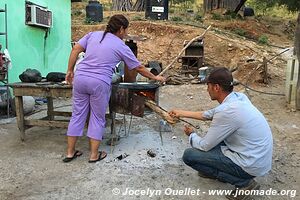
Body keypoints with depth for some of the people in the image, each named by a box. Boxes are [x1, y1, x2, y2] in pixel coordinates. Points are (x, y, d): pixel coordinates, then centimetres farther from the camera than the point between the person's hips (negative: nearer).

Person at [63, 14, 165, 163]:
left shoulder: (93, 34, 14)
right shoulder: (122, 47, 5)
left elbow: (75, 49, 6)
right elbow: (139, 68, 12)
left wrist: (70, 70, 13)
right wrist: (155, 77, 24)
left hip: (80, 78, 5)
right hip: (99, 83, -4)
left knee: (78, 114, 14)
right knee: (98, 118, 11)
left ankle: (70, 153, 23)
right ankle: (94, 155, 19)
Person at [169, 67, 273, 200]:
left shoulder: (227, 111, -27)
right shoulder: (239, 97, -1)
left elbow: (204, 146, -15)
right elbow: (210, 114, 16)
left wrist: (191, 135, 7)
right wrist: (182, 113, 21)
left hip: (250, 165, -9)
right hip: (258, 157, 9)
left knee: (189, 155, -8)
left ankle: (243, 182, -2)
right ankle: (217, 170, 23)